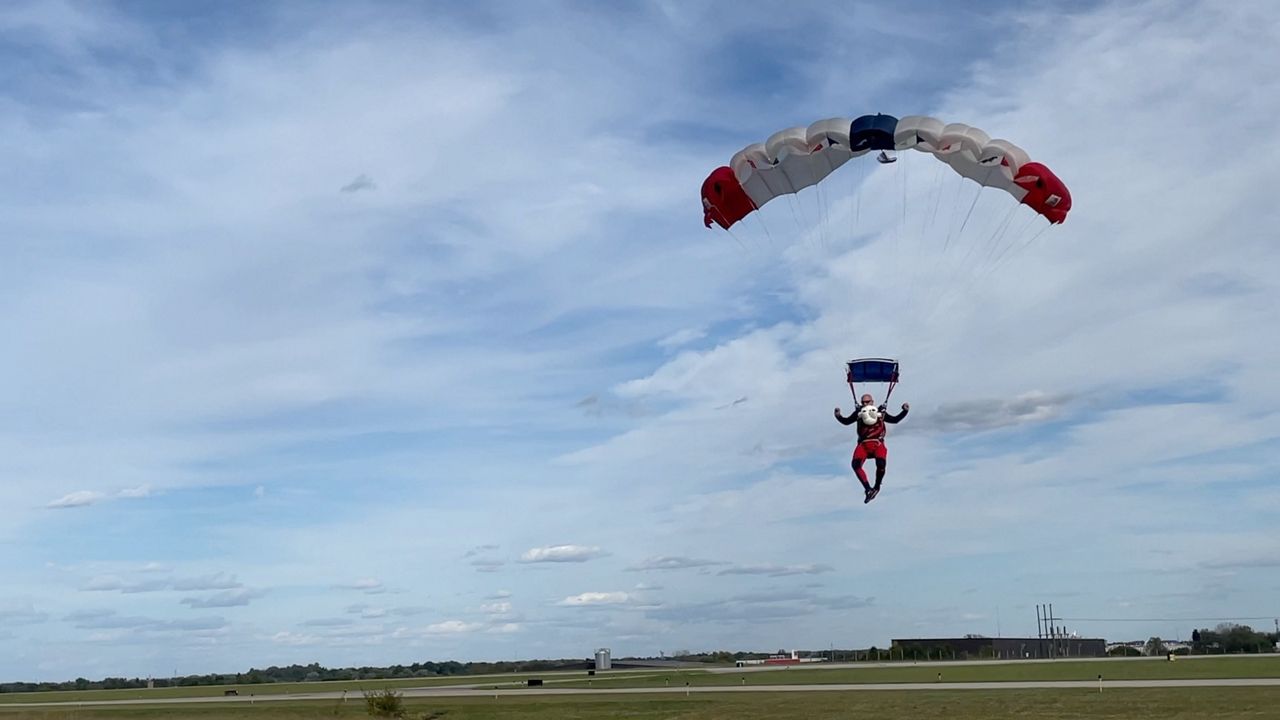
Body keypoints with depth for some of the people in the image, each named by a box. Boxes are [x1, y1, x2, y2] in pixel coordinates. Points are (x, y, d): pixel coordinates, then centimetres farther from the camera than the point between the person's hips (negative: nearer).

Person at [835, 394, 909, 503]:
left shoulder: (881, 413, 12)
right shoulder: (859, 413, 13)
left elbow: (895, 420, 18)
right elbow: (846, 421, 16)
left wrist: (904, 411, 9)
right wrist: (838, 416, -1)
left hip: (878, 444, -1)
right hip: (863, 444, 1)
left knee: (881, 464, -28)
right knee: (856, 465, -25)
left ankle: (877, 487, 0)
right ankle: (868, 489, -14)